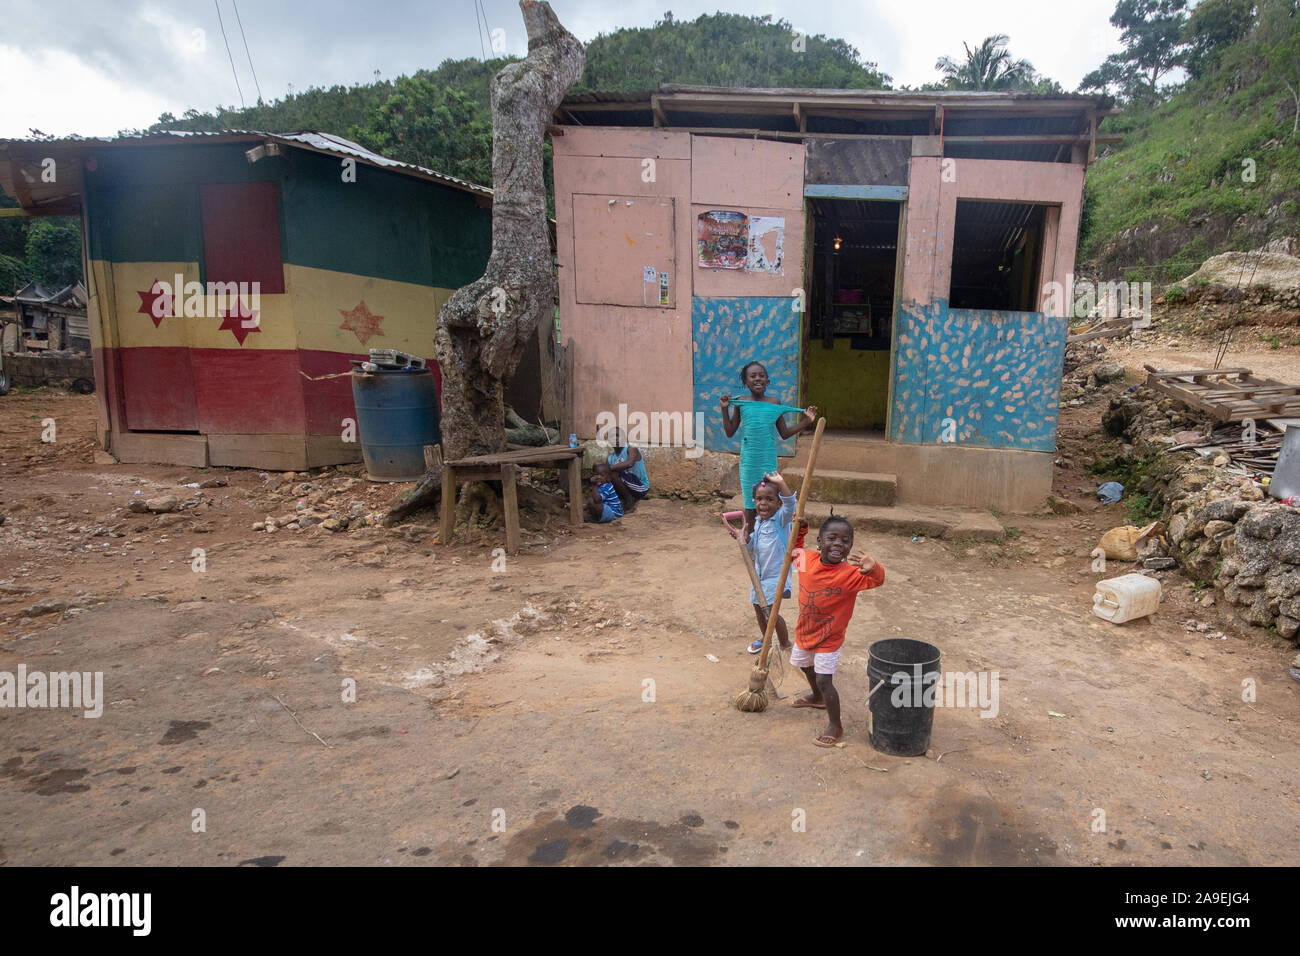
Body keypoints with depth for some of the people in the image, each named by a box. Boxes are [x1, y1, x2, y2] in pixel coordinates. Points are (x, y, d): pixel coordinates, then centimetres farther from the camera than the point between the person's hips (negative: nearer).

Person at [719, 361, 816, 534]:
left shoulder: (774, 403, 3)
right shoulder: (741, 403, 1)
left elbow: (784, 433, 10)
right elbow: (730, 432, 5)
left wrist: (806, 421, 4)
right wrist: (725, 409, -3)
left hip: (768, 458, 0)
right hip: (748, 460, 0)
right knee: (750, 503, 6)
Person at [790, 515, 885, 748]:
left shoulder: (850, 573, -28)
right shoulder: (807, 559, -14)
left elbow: (876, 580, -45)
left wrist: (872, 568, -67)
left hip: (829, 639, -6)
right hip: (804, 631, 7)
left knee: (824, 680, -6)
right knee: (806, 666, 29)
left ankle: (835, 726, 17)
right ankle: (817, 698, 59)